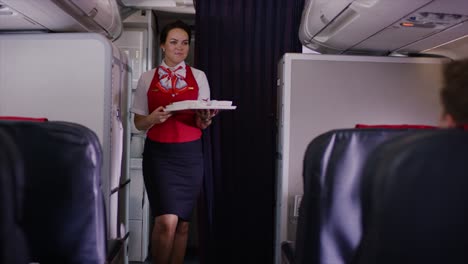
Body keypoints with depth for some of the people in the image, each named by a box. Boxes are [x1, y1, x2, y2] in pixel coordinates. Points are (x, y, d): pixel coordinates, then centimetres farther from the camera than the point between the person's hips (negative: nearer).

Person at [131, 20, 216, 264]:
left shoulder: (198, 76, 6)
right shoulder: (147, 78, 4)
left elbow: (202, 124, 5)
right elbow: (139, 123, 6)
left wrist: (206, 118, -18)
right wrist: (153, 118, -15)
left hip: (189, 154, 2)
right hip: (158, 153, -1)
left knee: (183, 222, 8)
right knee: (166, 221, -12)